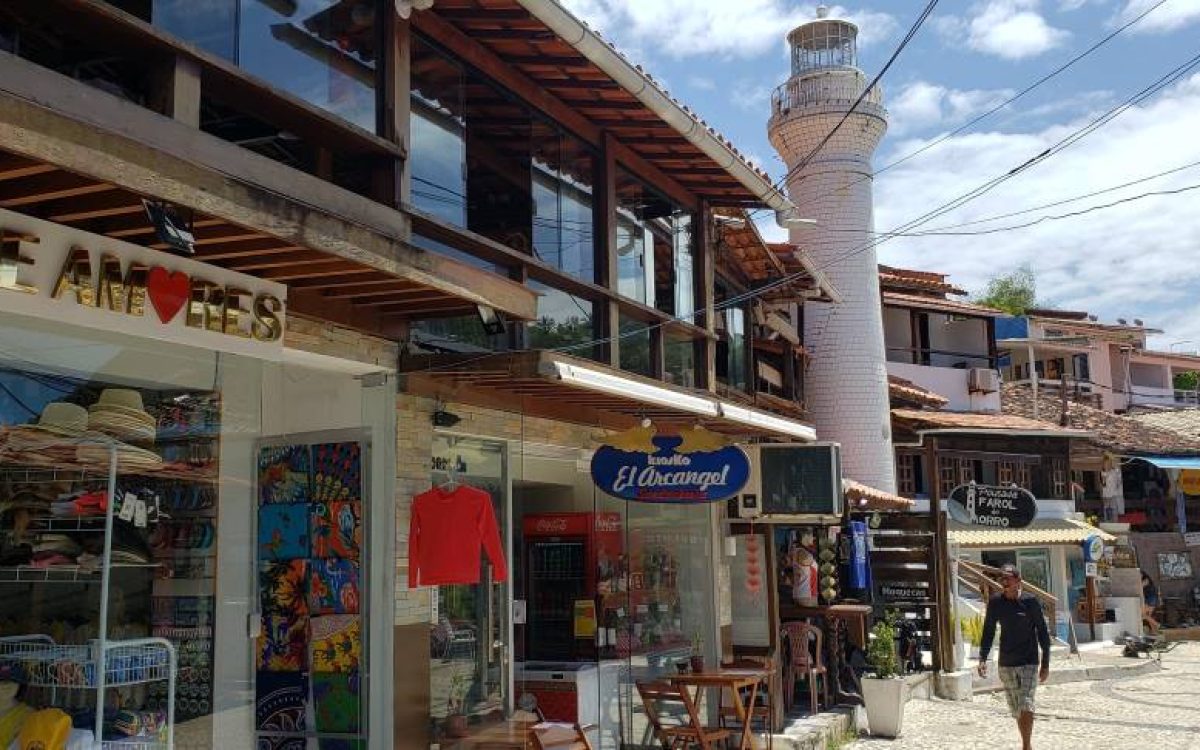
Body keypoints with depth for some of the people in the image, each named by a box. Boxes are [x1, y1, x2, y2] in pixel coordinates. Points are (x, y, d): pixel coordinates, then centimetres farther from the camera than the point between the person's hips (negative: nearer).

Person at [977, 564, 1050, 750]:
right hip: (1006, 664, 4)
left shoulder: (1030, 601, -7)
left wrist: (1045, 664, -1)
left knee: (1026, 706, -15)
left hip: (1029, 663, -3)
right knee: (1016, 710, 10)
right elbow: (988, 632, 8)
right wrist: (983, 659, -1)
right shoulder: (995, 602, 1)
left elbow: (1043, 632, -1)